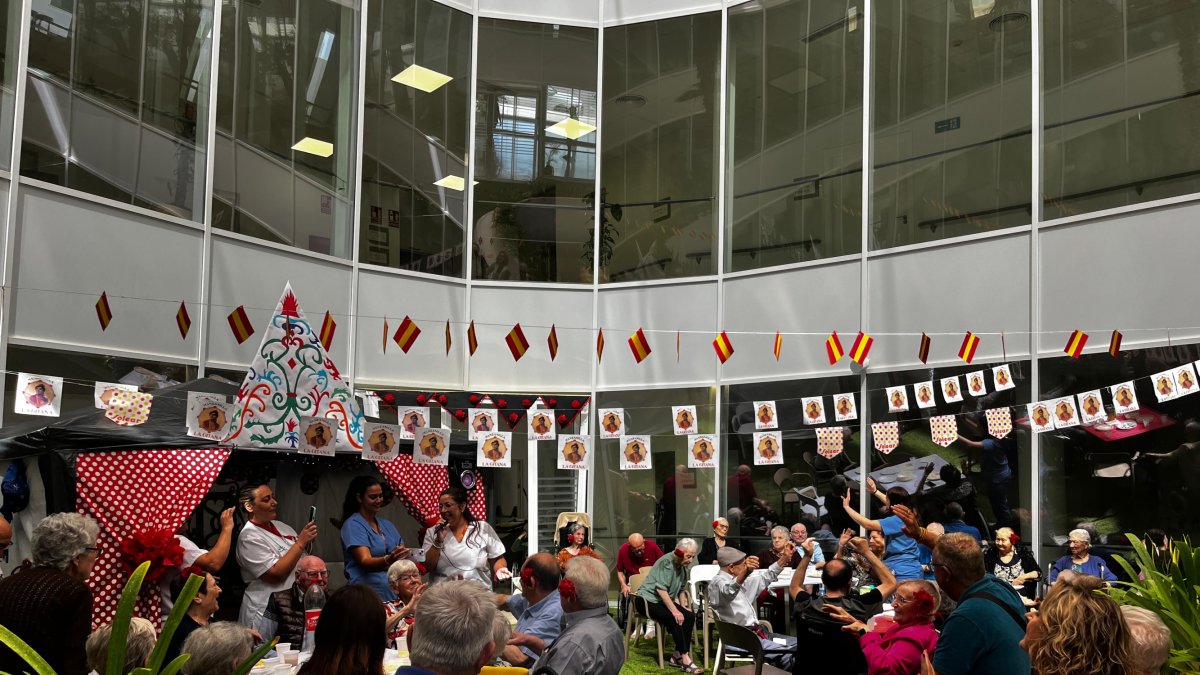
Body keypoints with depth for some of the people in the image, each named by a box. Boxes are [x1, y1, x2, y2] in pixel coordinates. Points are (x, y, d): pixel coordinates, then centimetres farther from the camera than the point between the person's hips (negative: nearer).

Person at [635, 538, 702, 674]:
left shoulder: (684, 566, 6)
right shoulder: (666, 562, -20)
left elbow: (681, 589, 18)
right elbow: (661, 589, -27)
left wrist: (683, 606, 3)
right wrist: (675, 610, -30)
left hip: (664, 601, 8)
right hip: (647, 600, -8)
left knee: (690, 616, -12)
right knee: (675, 618, -29)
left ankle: (677, 656, -10)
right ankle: (685, 659, -28)